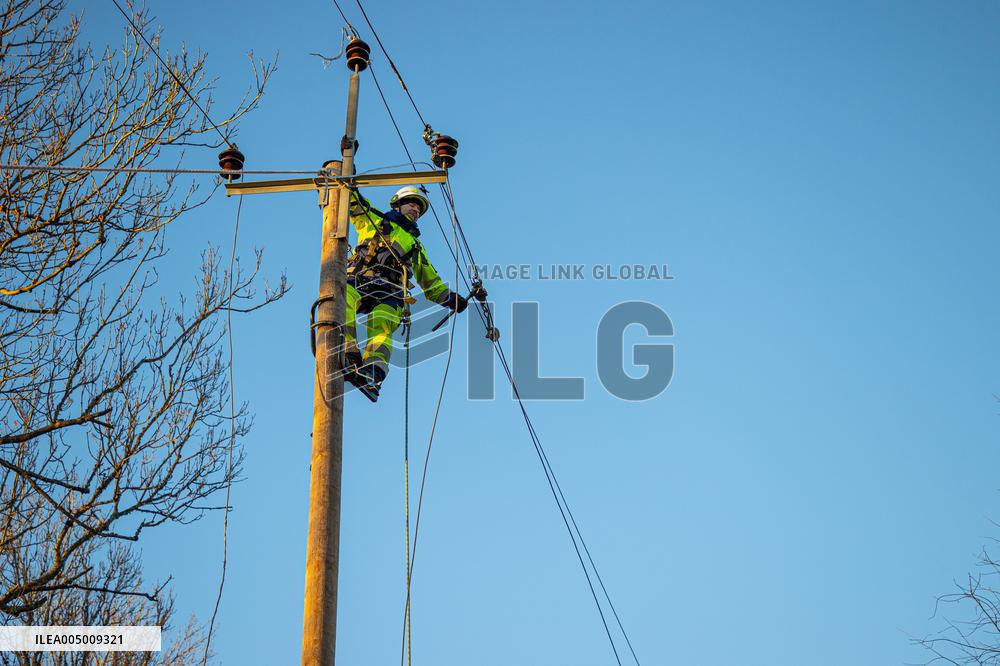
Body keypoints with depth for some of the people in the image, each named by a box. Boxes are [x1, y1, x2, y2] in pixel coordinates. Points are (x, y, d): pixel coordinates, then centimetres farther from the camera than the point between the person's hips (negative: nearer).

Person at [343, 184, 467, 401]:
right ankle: (349, 356, -48)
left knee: (381, 326, -31)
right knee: (342, 297, -36)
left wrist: (454, 299, 24)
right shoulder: (373, 220, 31)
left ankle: (373, 373, -55)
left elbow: (433, 284, 38)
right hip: (357, 282, -1)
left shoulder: (415, 246, 38)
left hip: (389, 294, 1)